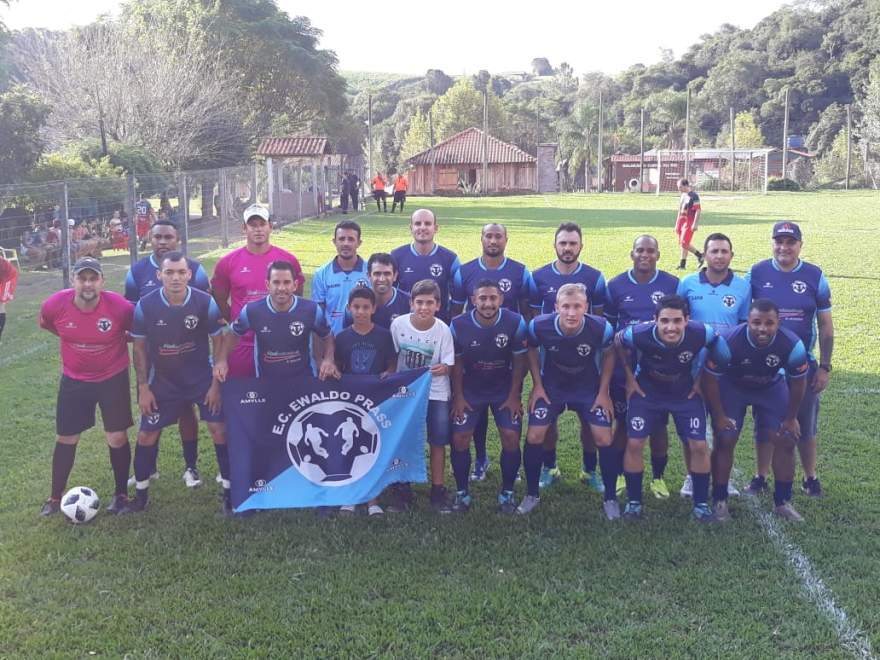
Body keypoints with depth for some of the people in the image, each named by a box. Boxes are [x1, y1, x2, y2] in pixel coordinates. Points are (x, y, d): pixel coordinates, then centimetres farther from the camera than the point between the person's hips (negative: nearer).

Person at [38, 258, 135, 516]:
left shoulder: (119, 306, -24)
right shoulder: (55, 305, -18)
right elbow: (44, 323, 7)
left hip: (113, 378, -2)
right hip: (74, 379, 2)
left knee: (117, 437, 1)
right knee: (65, 438, 10)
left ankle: (121, 494, 22)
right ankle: (55, 497, 27)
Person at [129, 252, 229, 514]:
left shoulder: (206, 303, -17)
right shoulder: (145, 306, -15)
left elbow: (218, 342, -6)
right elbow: (140, 348, -4)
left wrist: (216, 383, -8)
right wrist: (143, 388, -5)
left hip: (202, 379, -1)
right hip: (163, 381, 1)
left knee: (219, 429, -6)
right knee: (146, 435, 5)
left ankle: (229, 489, 10)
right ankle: (141, 491, 25)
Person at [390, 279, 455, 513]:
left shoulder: (443, 330, -14)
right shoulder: (398, 324, -12)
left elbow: (448, 366, -10)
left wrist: (443, 368, -31)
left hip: (436, 393, -1)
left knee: (438, 442, 2)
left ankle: (438, 491, 17)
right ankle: (403, 491, 17)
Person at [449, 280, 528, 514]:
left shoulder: (515, 323, -19)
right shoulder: (459, 325, -17)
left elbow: (519, 361, -8)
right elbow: (457, 363, -3)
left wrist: (514, 395, -7)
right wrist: (458, 396, -3)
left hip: (505, 389, -1)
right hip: (470, 390, 1)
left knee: (511, 437, -9)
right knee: (460, 439, -5)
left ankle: (507, 493, 9)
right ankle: (461, 492, 13)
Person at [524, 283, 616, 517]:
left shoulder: (602, 328, -28)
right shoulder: (539, 326, -27)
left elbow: (608, 355, -5)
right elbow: (532, 350, -3)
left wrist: (603, 392, -5)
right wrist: (537, 385, -4)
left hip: (589, 388, 0)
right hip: (551, 386, 1)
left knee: (604, 438, -8)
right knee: (534, 436, -8)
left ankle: (610, 498, 13)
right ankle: (532, 494, 13)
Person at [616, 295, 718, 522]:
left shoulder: (701, 333, -30)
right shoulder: (639, 334, -32)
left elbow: (717, 348, -4)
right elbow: (617, 343, -7)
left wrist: (701, 380, -2)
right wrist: (630, 379, -3)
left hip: (686, 393, 1)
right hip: (646, 391, -1)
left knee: (699, 446, -4)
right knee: (634, 443, -7)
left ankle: (701, 504, 15)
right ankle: (633, 501, 12)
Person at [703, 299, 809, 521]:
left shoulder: (792, 345, -30)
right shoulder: (729, 342, -36)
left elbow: (798, 382, -10)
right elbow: (710, 379, -20)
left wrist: (791, 418, -2)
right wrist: (719, 416, -13)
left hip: (772, 388, 2)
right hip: (732, 386, -2)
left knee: (786, 442, -4)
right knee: (724, 442, -9)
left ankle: (783, 501, 12)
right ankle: (719, 501, 6)